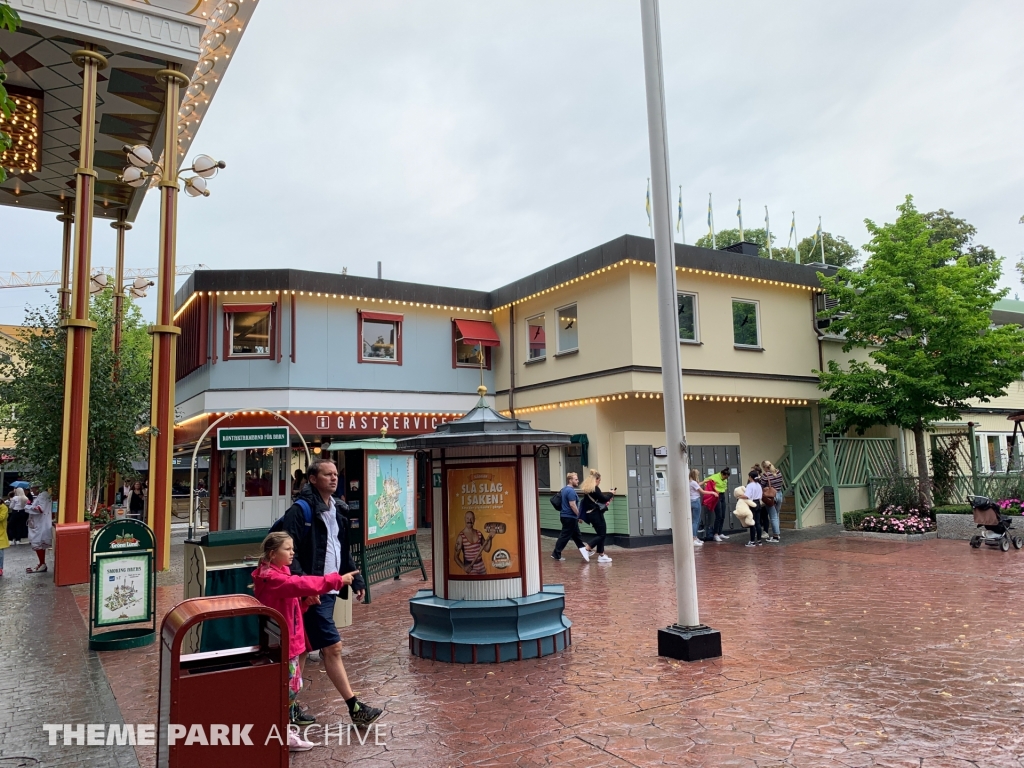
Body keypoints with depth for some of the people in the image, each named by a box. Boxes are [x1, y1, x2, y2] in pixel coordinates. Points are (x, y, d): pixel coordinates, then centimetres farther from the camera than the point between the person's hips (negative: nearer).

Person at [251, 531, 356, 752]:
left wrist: (305, 601, -5)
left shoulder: (279, 574, 11)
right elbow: (301, 584, -33)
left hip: (287, 641, 10)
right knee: (287, 688, -1)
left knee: (290, 687, 17)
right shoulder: (272, 578, -21)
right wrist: (338, 580, -36)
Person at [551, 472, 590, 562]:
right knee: (565, 536, -3)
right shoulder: (571, 491, -20)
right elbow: (572, 505, -24)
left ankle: (583, 550, 24)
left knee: (576, 534, 16)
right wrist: (580, 515, -14)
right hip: (569, 517, -10)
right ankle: (556, 554, 3)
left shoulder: (565, 489, 12)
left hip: (566, 516, 10)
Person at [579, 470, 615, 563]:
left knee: (601, 534, 13)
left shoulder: (586, 488, 12)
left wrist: (605, 502, 13)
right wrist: (611, 493, 4)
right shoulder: (595, 488, -16)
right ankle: (587, 548, -13)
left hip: (591, 513, 10)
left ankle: (601, 555, 13)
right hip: (596, 513, -10)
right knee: (602, 534, -4)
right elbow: (603, 499, -13)